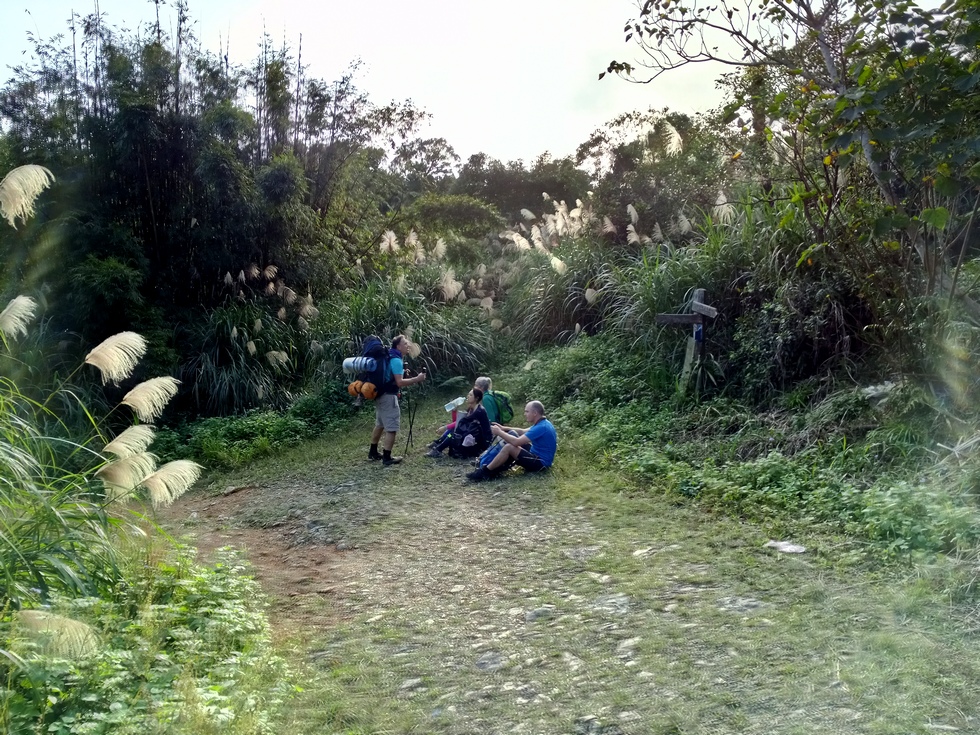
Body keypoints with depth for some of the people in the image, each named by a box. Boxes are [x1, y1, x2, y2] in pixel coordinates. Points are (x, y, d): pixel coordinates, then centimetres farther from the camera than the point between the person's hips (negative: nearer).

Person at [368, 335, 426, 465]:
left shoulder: (389, 357, 14)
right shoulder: (396, 360, -18)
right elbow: (399, 382, -23)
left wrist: (402, 372, 18)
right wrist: (417, 379, -18)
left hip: (380, 395, 10)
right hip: (388, 396, -10)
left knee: (380, 424, 20)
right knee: (392, 428, -6)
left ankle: (373, 452, 29)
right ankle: (387, 458, -3)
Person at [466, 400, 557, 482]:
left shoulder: (541, 427, -25)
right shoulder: (542, 423, 7)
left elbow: (516, 442, -29)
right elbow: (523, 432, 19)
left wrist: (499, 432, -15)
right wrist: (504, 428, 8)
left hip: (540, 463, -11)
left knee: (509, 447, -23)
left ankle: (484, 472, -11)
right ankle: (495, 468, 3)